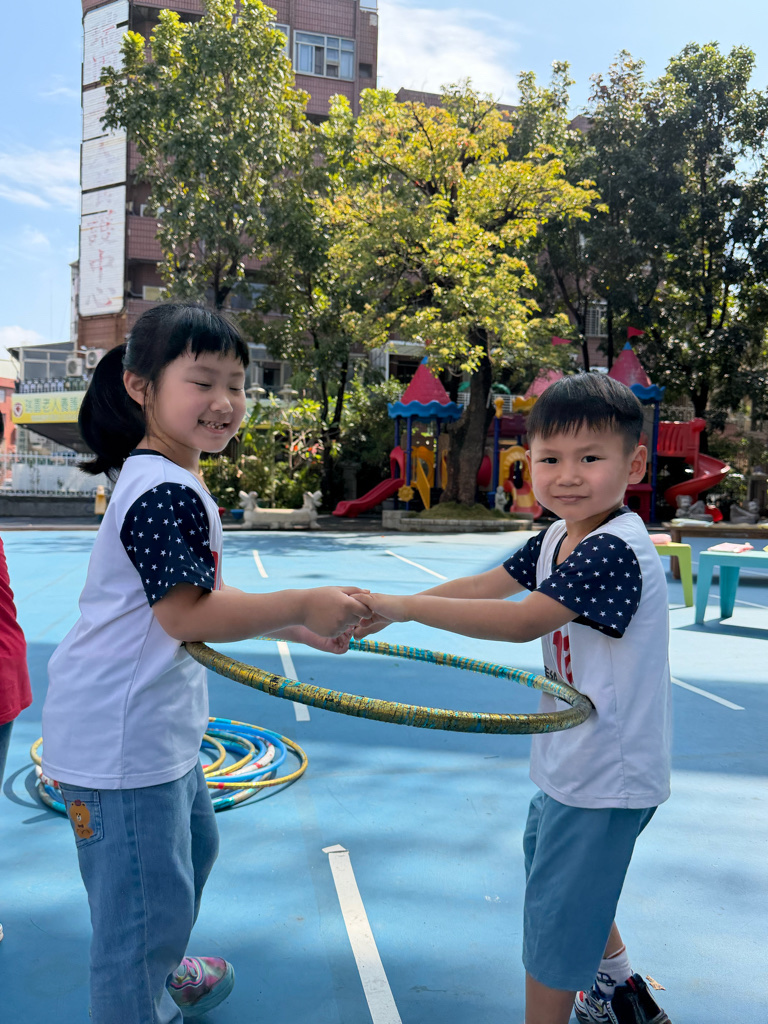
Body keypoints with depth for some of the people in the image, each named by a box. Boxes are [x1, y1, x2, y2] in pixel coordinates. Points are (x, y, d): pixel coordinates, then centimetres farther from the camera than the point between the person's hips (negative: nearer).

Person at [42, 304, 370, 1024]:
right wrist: (304, 605, -25)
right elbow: (185, 614, -28)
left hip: (160, 725, 12)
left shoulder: (171, 483, 12)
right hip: (121, 742, -12)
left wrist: (297, 629, 9)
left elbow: (197, 600, 16)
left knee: (191, 849, 30)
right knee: (147, 903, 1)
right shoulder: (166, 491, -23)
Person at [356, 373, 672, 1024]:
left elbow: (523, 621, -37)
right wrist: (389, 609, -6)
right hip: (571, 761, 10)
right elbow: (490, 583, 5)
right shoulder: (557, 538, 1)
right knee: (559, 873, 30)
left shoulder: (615, 551, -28)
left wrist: (403, 605, -34)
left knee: (555, 913, 4)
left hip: (606, 776, -10)